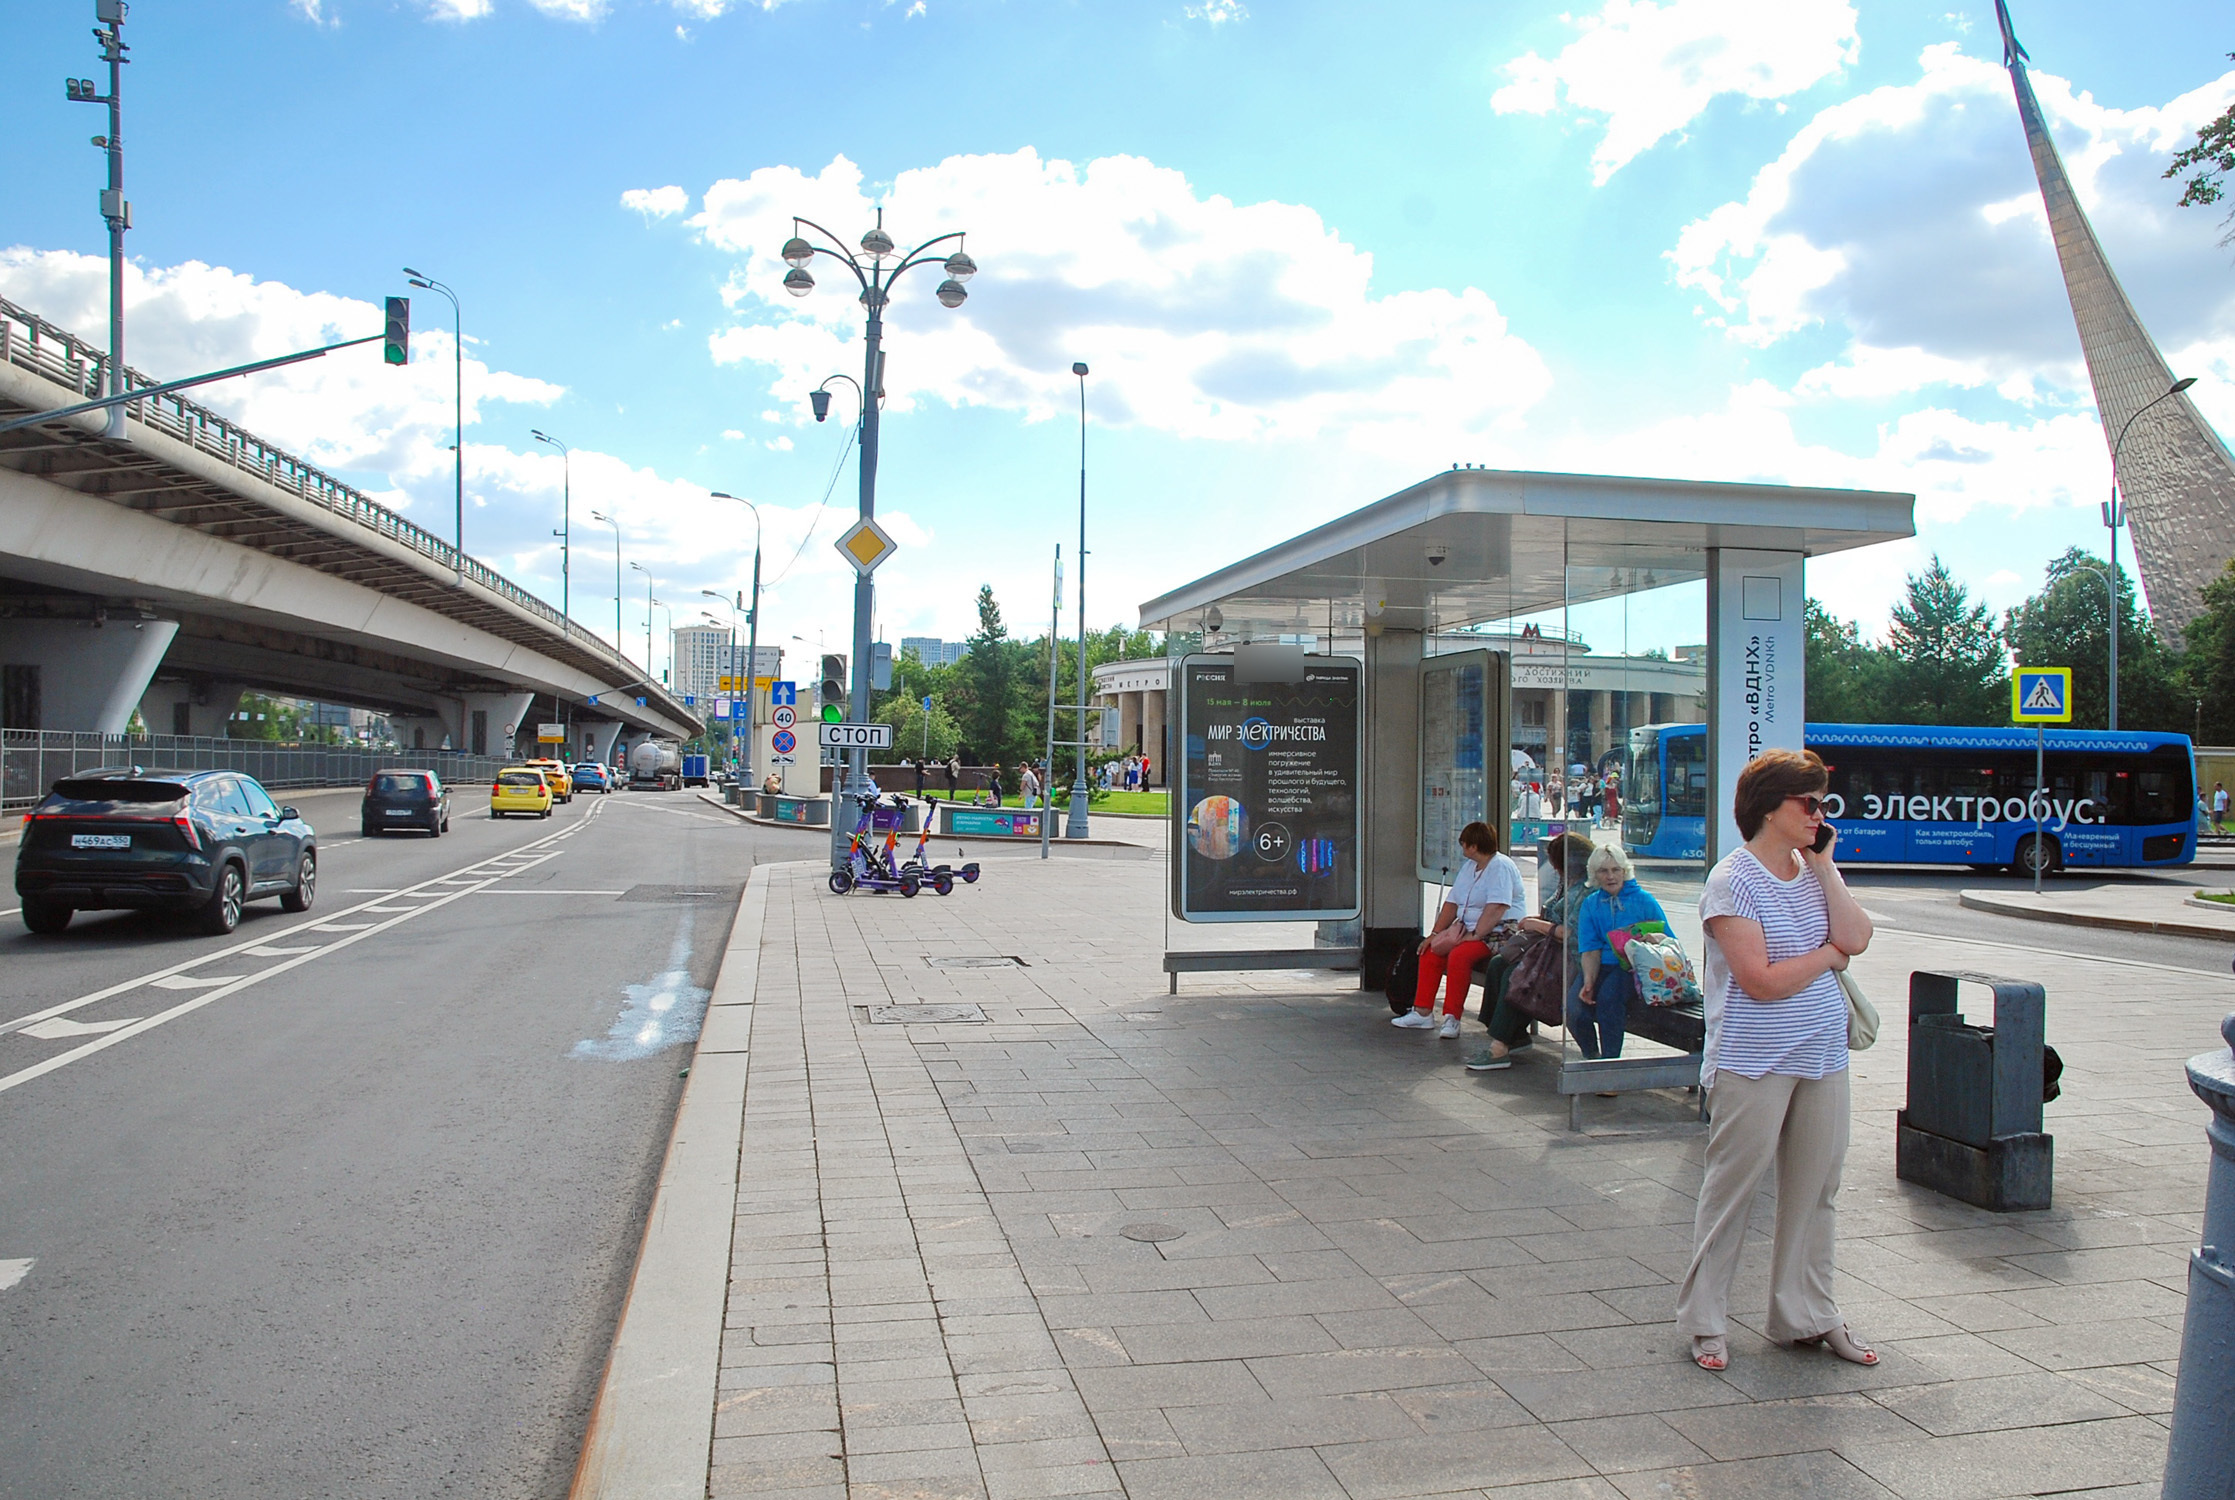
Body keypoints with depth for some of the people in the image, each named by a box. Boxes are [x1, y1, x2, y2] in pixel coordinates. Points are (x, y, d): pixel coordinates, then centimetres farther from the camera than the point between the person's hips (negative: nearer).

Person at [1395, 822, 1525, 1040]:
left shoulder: (1500, 867, -13)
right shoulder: (1470, 867, 16)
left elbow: (1496, 909, -24)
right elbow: (1452, 903, 15)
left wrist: (1475, 936, -28)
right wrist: (1435, 934, 7)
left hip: (1499, 933, -10)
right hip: (1469, 929, 10)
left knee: (1458, 955, -31)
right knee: (1430, 951, -2)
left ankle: (1452, 1018, -25)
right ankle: (1423, 1012, 0)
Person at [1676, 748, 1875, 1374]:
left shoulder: (1813, 873, 11)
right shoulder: (1733, 881, -13)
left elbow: (1856, 937, -4)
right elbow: (1760, 980, -20)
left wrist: (1824, 865, -3)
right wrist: (1829, 954, -6)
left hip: (1822, 1056, 7)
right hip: (1753, 1061, -7)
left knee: (1815, 1188, 13)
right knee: (1731, 1189, 1)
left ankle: (1806, 1314, 28)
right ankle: (1704, 1320, 13)